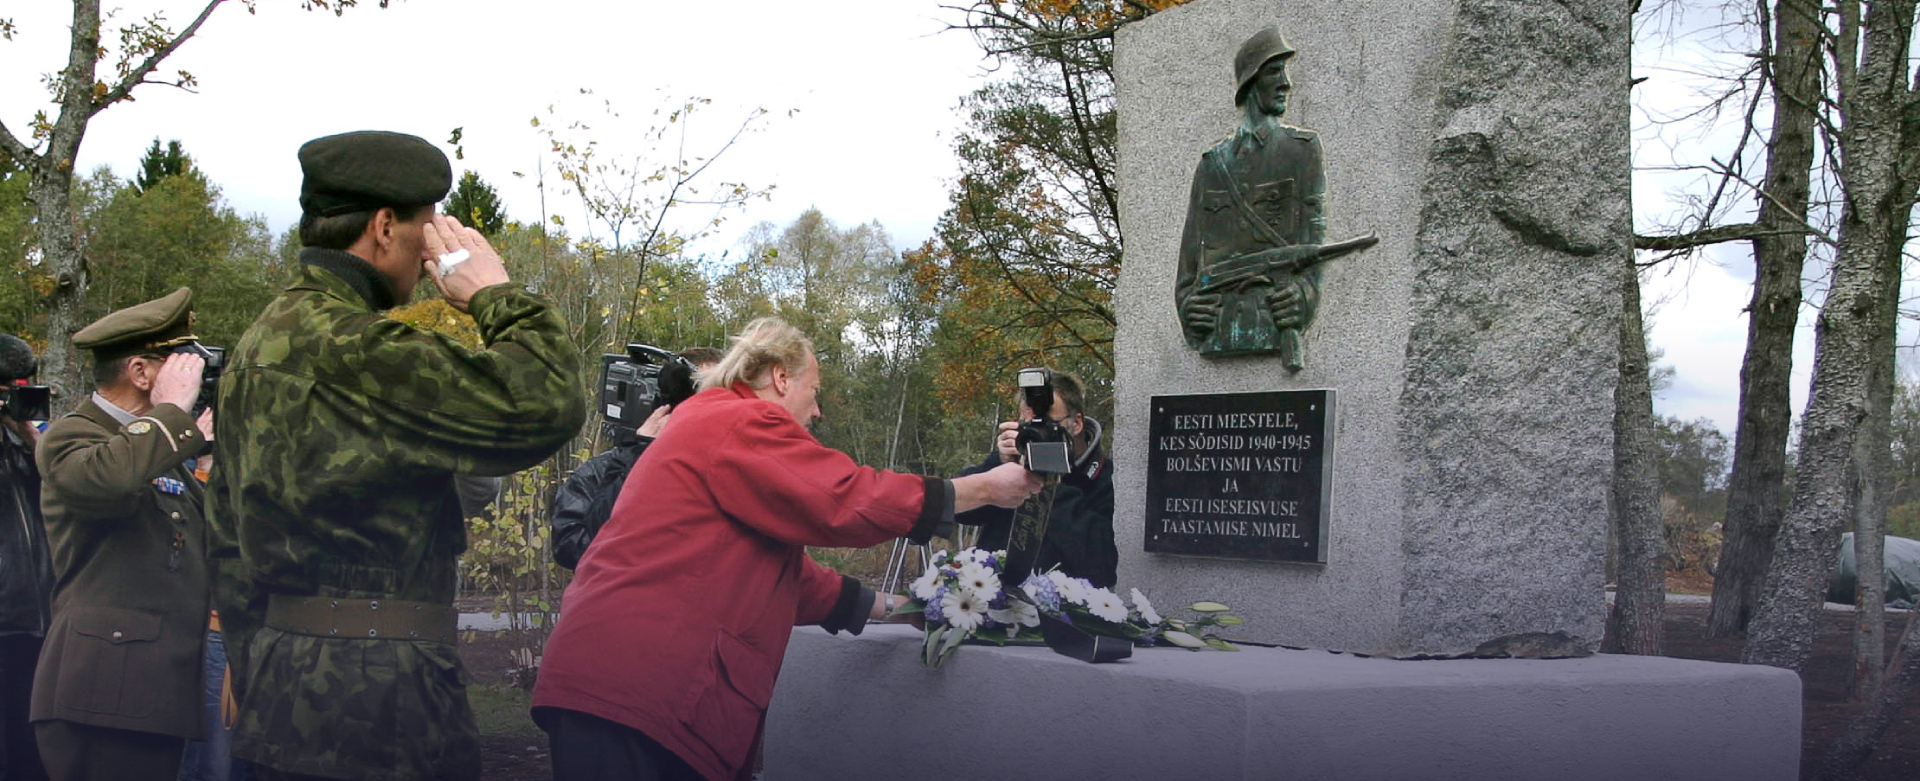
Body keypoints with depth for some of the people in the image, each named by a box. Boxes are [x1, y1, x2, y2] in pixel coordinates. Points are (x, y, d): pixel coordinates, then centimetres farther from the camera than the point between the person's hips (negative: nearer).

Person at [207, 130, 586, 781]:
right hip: (373, 701, -10)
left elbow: (233, 547, 19)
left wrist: (256, 686, 24)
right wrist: (496, 294, -7)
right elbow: (544, 405, -23)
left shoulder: (260, 343, 15)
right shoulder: (347, 348, -17)